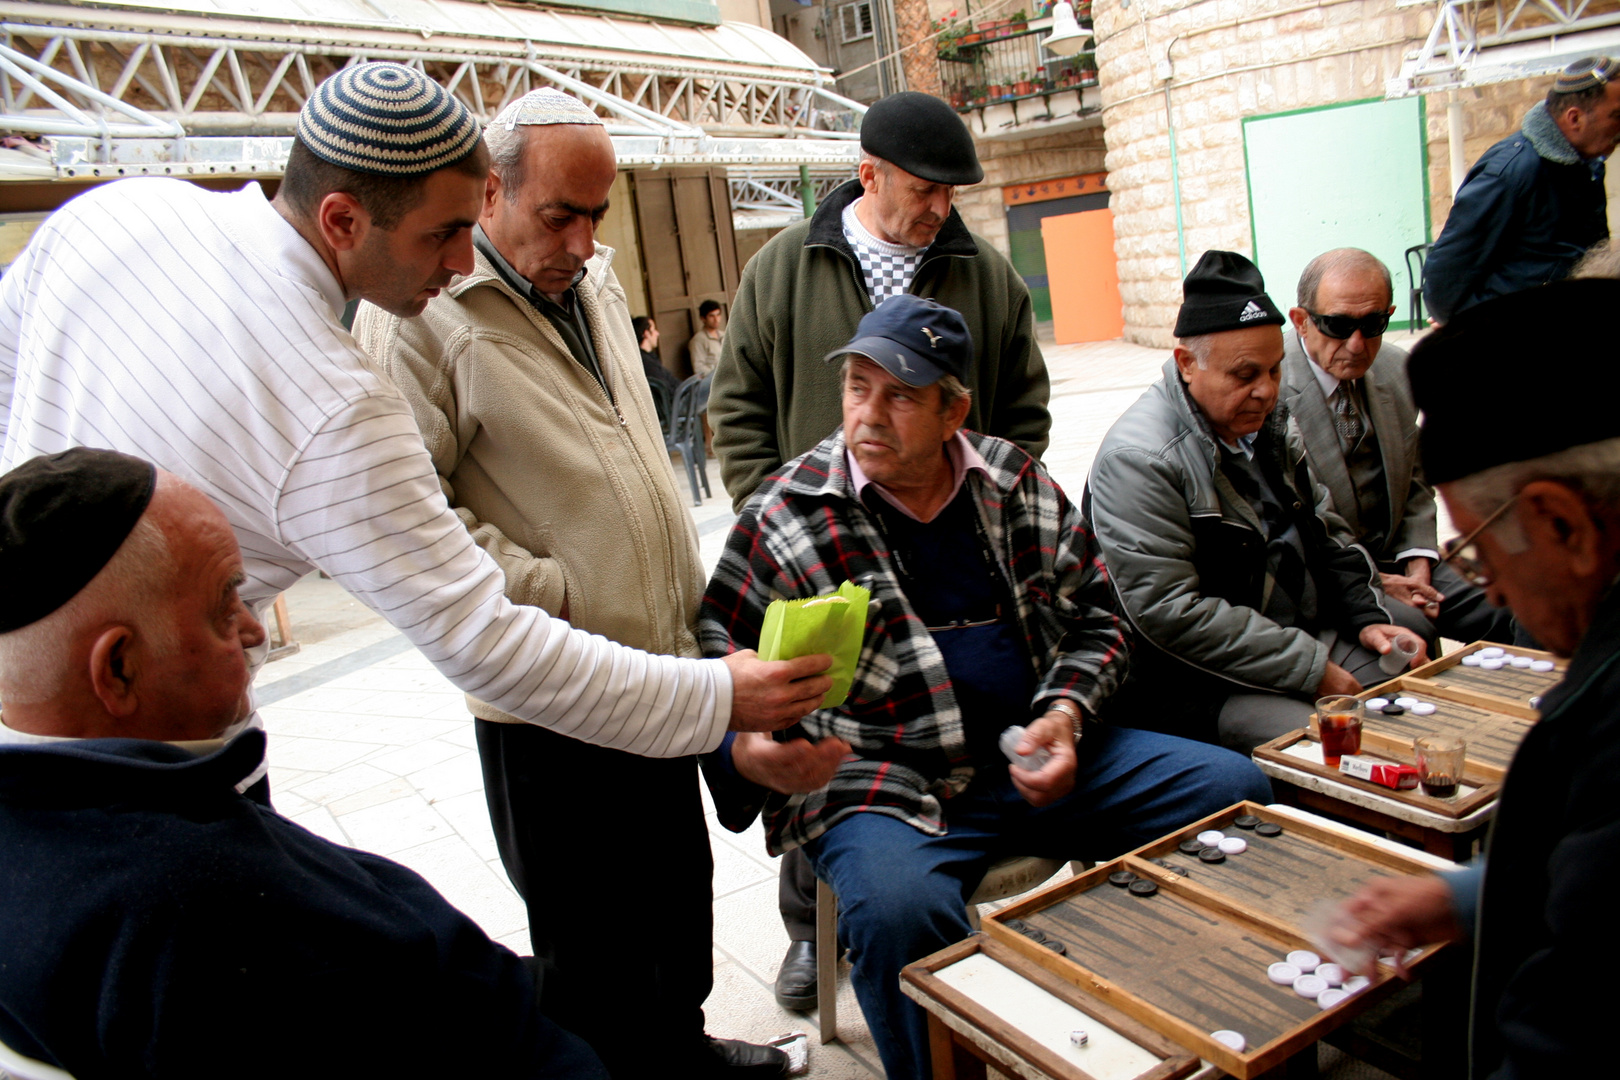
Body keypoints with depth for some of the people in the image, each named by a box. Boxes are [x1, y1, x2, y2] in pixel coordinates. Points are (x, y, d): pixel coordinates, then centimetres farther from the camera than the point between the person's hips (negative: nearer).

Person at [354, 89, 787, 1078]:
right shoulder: (420, 309, -13)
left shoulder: (594, 281, 11)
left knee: (683, 887, 23)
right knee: (592, 932, 8)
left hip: (662, 664, 8)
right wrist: (549, 595, -18)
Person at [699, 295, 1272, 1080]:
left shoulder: (1018, 483, 9)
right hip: (883, 786, -4)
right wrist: (748, 756, -24)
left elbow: (1095, 616, 15)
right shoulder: (784, 520, -3)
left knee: (1235, 789, -6)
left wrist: (1064, 712, -4)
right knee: (901, 912, -36)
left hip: (1038, 757, 5)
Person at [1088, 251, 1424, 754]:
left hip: (1309, 641, 9)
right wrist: (1310, 669, -19)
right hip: (1200, 682, -8)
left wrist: (1367, 616, 5)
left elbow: (1326, 531, 22)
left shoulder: (1267, 422, 10)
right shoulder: (1138, 460, -19)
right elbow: (1170, 613, -23)